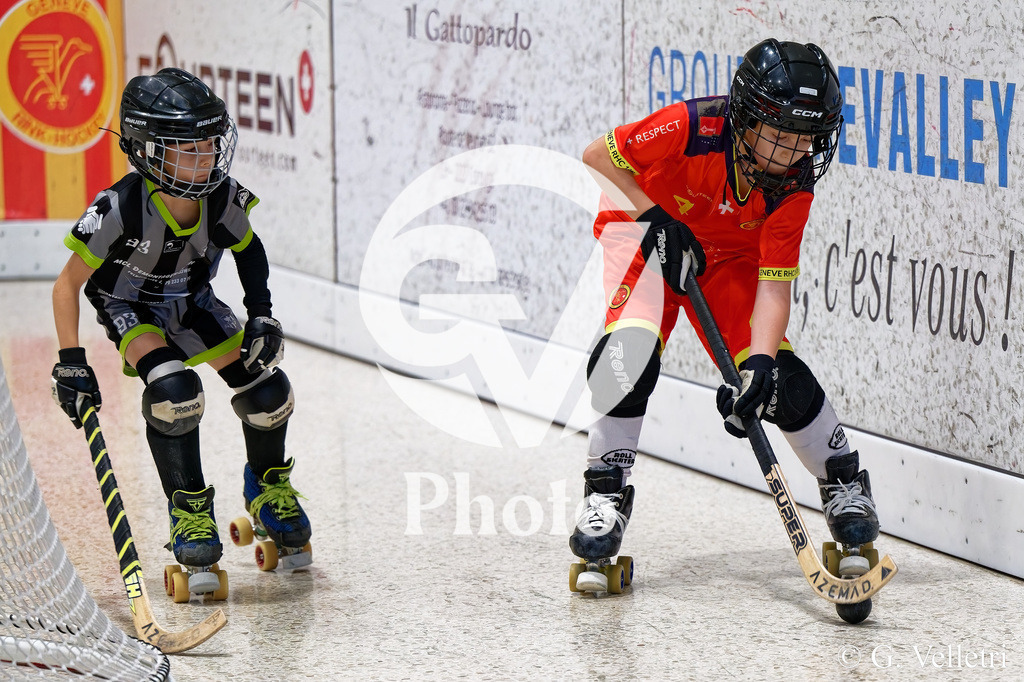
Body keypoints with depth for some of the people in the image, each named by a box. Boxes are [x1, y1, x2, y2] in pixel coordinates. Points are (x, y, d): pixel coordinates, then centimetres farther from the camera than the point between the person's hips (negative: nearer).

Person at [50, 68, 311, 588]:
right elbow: (68, 285, -23)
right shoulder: (120, 210, -34)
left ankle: (266, 484, 23)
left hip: (192, 302, 4)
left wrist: (261, 312, -9)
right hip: (131, 309, -4)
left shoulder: (221, 198, -23)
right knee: (175, 390, -31)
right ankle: (188, 509, -9)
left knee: (267, 392, -9)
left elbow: (247, 249, 2)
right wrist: (71, 364, -25)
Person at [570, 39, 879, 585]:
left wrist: (758, 361, -39)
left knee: (777, 372, -13)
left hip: (729, 254, 2)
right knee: (633, 342, -28)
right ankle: (606, 492, -15)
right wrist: (655, 217, -27)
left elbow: (774, 286, -25)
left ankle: (843, 481, 9)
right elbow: (598, 155, -21)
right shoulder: (692, 128, -34)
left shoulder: (794, 185, -23)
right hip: (643, 224, -2)